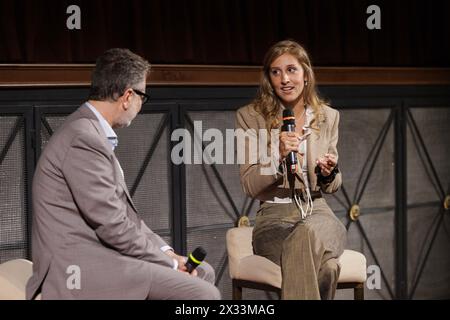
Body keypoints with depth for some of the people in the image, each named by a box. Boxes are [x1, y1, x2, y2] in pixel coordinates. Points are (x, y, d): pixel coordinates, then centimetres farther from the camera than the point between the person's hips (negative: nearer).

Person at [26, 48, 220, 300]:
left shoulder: (91, 132, 15)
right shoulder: (83, 139, -18)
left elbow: (121, 211, 17)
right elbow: (113, 226, -19)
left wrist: (164, 250, 6)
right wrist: (169, 263, -9)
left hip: (98, 254, 11)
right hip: (82, 270, -11)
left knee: (203, 272, 16)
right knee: (204, 294, -19)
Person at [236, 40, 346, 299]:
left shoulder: (328, 117, 11)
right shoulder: (251, 117, 2)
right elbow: (250, 186, -1)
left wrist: (329, 172, -7)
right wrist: (279, 155, -18)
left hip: (318, 212, 2)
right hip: (275, 217, -2)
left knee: (308, 234, -39)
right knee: (325, 266, -37)